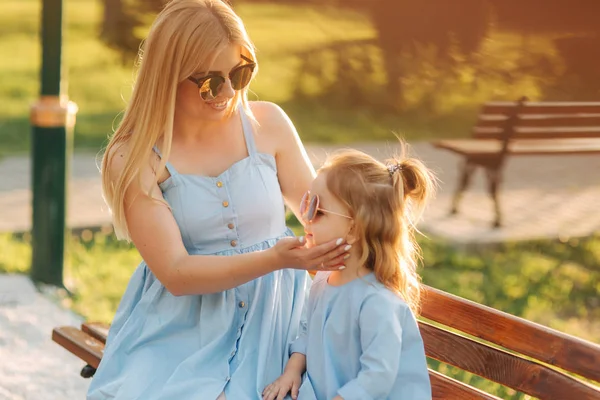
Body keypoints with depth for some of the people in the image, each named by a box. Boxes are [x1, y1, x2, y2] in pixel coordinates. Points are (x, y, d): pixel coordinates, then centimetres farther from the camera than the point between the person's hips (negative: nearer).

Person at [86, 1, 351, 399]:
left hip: (267, 318, 1)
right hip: (179, 326, -1)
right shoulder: (133, 160, -7)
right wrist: (275, 259, -26)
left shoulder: (267, 123, 0)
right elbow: (175, 273, -14)